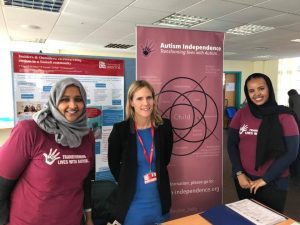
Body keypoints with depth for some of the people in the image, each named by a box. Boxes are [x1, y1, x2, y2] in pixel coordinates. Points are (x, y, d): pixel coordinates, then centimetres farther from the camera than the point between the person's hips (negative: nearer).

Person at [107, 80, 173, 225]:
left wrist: (155, 176, 2)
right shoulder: (120, 130, -15)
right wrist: (128, 183, 2)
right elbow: (114, 165, -2)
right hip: (132, 203, -2)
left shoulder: (165, 126, -8)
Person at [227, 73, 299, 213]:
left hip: (273, 183, -3)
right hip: (244, 179, 3)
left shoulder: (284, 116, -11)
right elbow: (232, 144, 1)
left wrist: (265, 179, -13)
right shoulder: (241, 114, -2)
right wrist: (239, 173, -8)